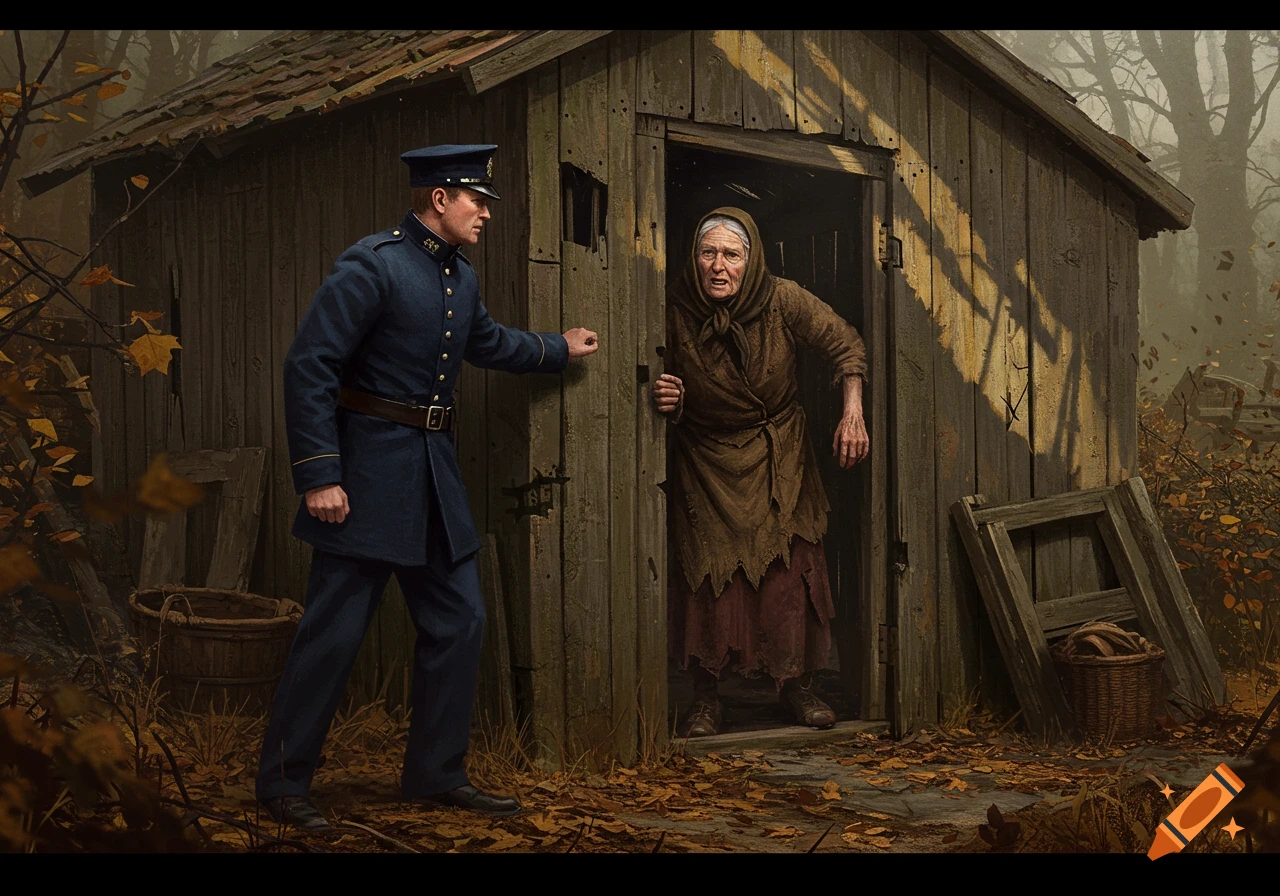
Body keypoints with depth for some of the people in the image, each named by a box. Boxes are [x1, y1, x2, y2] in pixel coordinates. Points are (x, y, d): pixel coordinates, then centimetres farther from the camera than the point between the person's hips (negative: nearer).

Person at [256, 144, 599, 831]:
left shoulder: (462, 278, 11)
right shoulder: (372, 265, -15)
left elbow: (487, 342, 33)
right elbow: (308, 366, -18)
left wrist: (558, 348, 40)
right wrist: (319, 476, -22)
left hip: (435, 470, 9)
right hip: (368, 471, -8)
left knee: (458, 620, 11)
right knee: (334, 630, -4)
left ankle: (437, 775, 23)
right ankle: (283, 783, 9)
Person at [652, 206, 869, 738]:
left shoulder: (783, 301, -15)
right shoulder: (675, 308, -16)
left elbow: (845, 345, -3)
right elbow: (660, 381, -3)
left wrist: (853, 415, -14)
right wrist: (664, 402, -27)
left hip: (778, 459, 1)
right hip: (706, 460, -1)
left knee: (792, 570, -2)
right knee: (707, 574, -5)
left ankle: (796, 685, 13)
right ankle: (706, 698, 4)